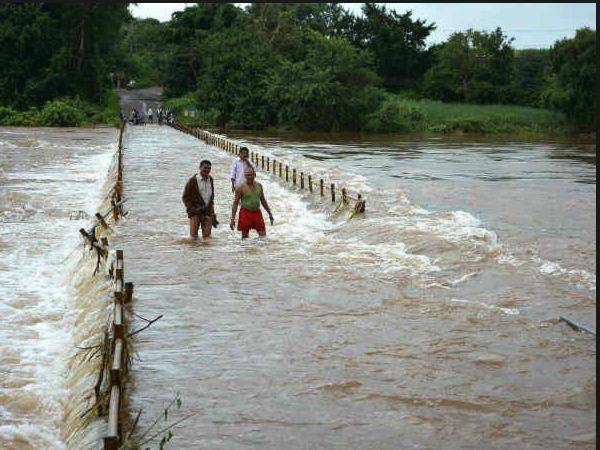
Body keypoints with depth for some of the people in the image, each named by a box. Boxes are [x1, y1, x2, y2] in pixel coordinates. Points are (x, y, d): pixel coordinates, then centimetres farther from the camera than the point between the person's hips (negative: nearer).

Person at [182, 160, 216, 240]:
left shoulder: (210, 180, 10)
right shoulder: (193, 180, -7)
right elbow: (185, 197, -3)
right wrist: (192, 209, -13)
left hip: (208, 212, 4)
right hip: (195, 212, -4)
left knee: (207, 235, 1)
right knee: (194, 235, -6)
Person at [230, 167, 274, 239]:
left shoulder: (259, 186, 8)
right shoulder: (241, 187, -6)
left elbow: (263, 200, 19)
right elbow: (235, 203, -6)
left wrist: (270, 213, 19)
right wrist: (232, 218, -12)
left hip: (257, 213, 4)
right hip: (245, 213, -4)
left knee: (263, 235, -1)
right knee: (245, 237, 2)